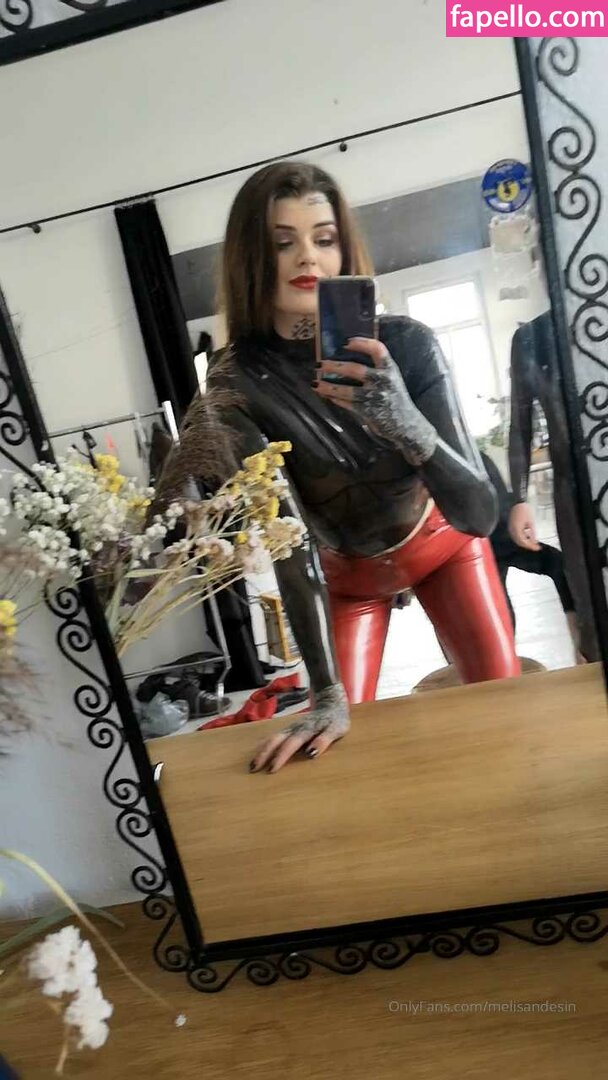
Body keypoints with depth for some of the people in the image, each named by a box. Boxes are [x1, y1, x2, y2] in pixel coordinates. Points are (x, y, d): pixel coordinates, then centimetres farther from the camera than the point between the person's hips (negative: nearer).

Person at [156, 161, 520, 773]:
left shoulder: (407, 344, -27)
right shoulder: (239, 383, -27)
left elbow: (478, 514, -31)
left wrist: (404, 420, -51)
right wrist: (328, 698, -34)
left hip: (442, 544, 1)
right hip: (344, 572, 0)